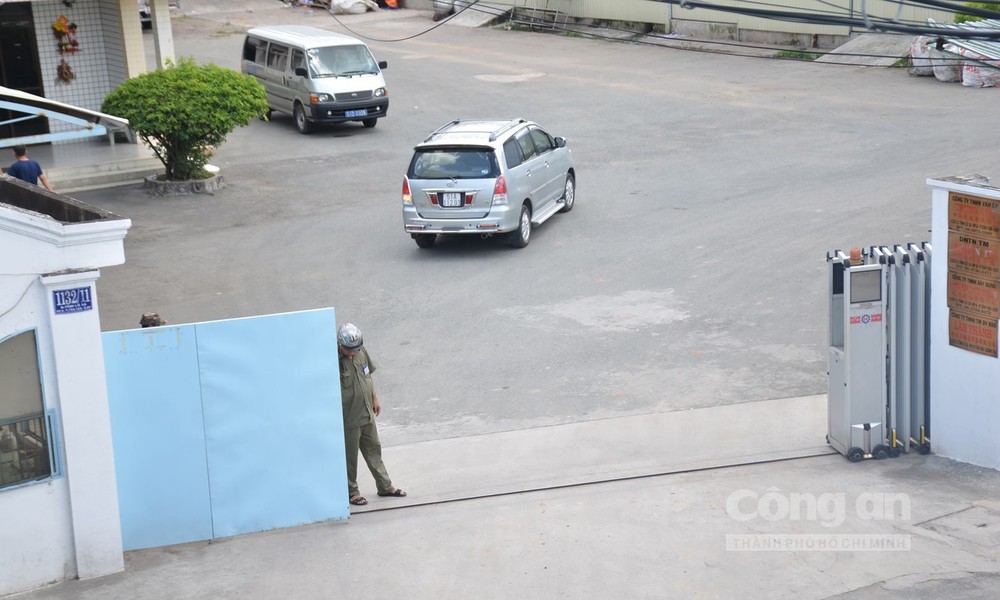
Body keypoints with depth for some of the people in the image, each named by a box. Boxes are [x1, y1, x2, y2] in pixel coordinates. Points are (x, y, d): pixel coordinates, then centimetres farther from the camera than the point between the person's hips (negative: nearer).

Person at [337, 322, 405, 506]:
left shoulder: (361, 351, -2)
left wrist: (375, 399, 17)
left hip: (367, 413, 7)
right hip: (348, 417, -7)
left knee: (374, 450, 18)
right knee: (350, 456, 8)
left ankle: (385, 486, 29)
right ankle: (351, 492, 23)